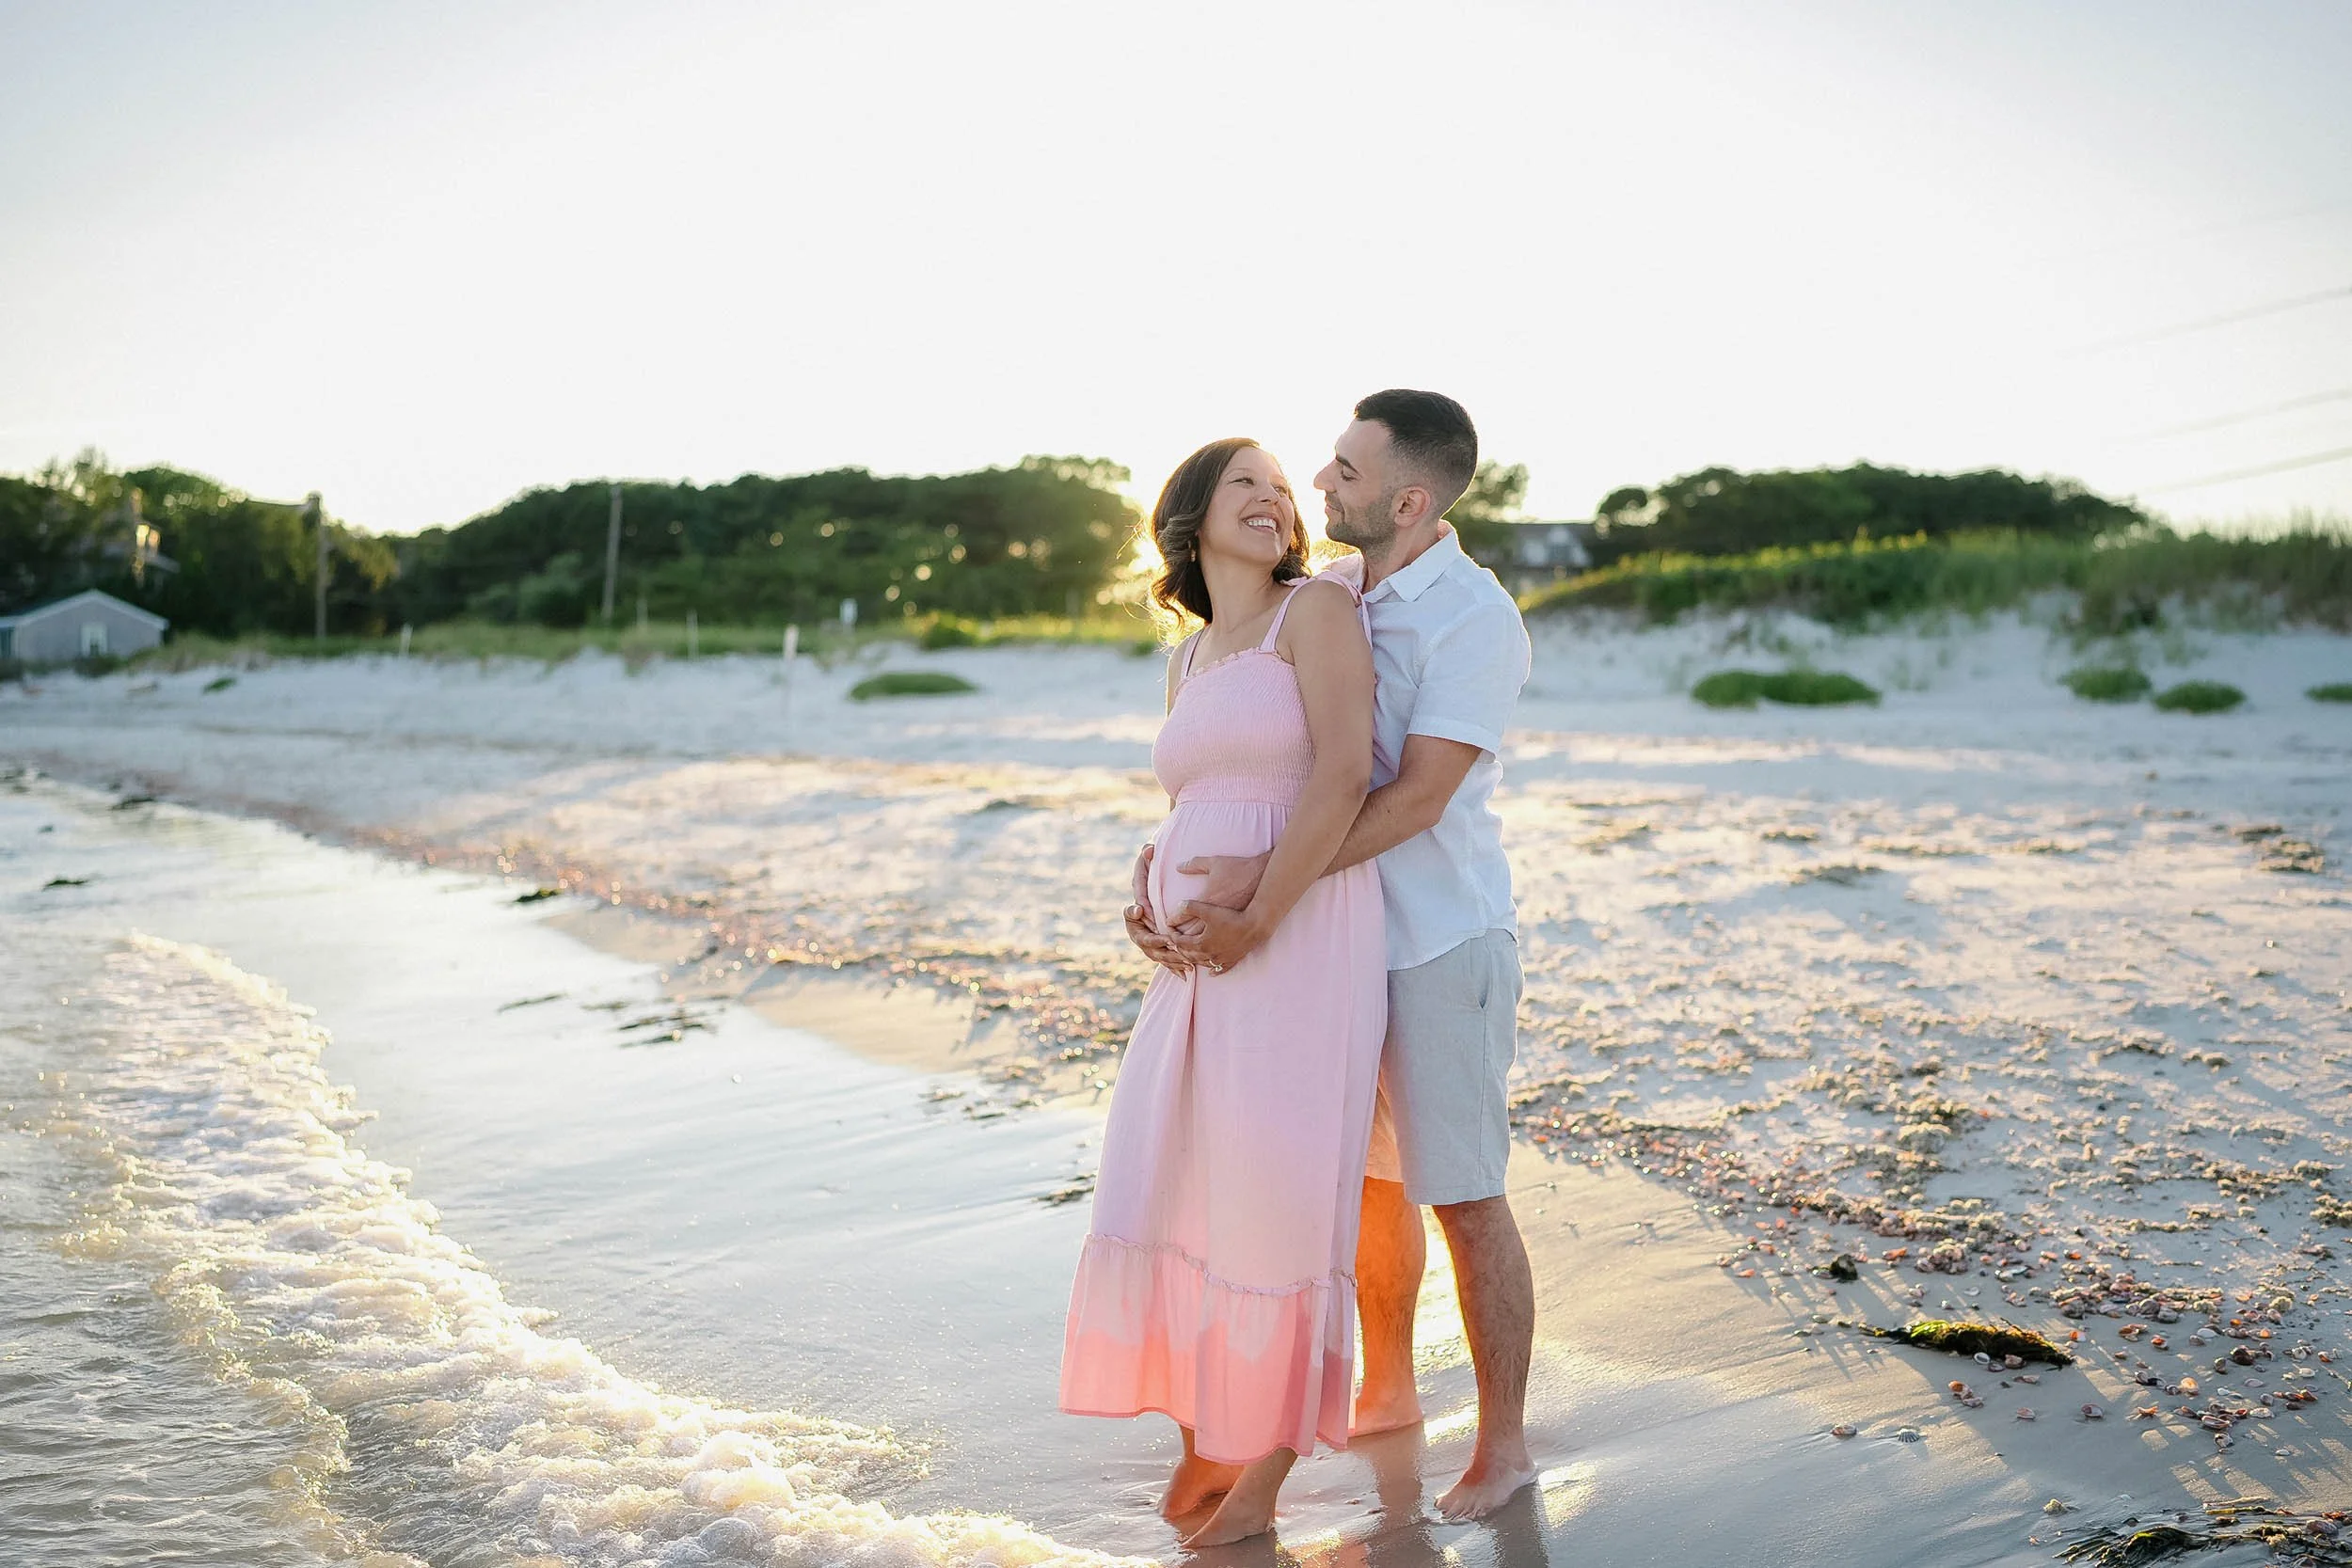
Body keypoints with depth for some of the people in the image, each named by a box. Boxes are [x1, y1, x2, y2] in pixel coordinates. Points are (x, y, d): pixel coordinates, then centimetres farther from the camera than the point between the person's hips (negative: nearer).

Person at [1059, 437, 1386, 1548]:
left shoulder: (1318, 609, -4)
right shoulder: (1187, 663, 18)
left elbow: (1346, 772, -16)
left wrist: (1256, 917, -18)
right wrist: (1154, 898, 4)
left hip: (1304, 944, -7)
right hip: (1205, 957, 7)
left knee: (1282, 1199, -2)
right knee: (1172, 1186, 6)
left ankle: (1269, 1463, 16)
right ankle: (1202, 1434, 24)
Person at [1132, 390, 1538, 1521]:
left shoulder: (1476, 618, -16)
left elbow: (1417, 799, -24)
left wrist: (1262, 887, -30)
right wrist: (1160, 867, -7)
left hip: (1441, 945, -7)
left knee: (1462, 1198, 3)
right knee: (1367, 1178, 18)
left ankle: (1503, 1445, 21)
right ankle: (1388, 1392, 38)